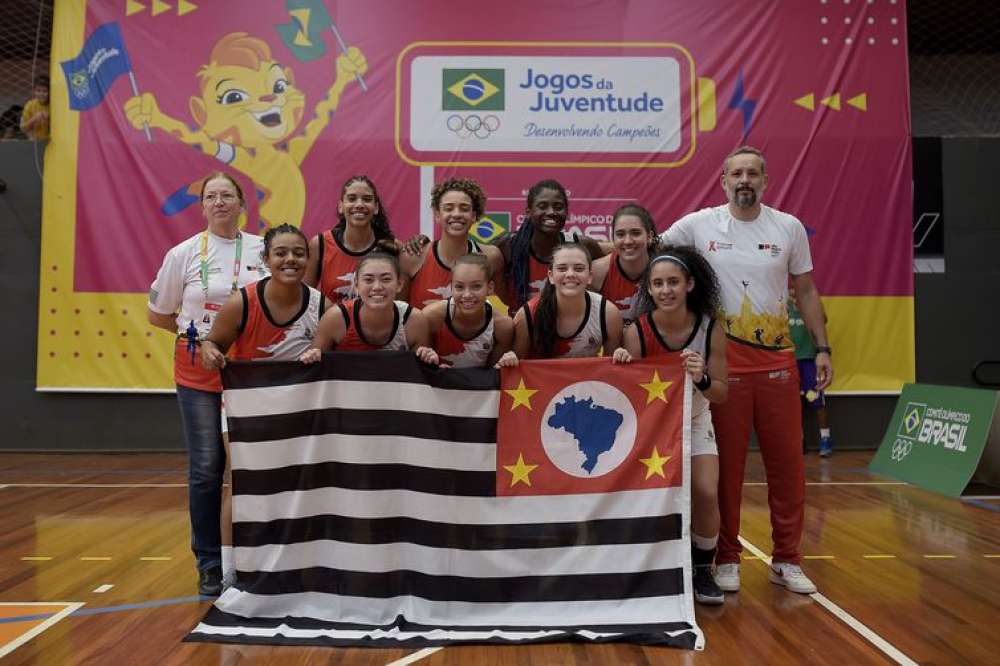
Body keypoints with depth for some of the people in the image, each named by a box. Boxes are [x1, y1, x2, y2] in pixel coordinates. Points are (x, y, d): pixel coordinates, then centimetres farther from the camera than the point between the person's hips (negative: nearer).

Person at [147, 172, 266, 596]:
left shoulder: (264, 250, 1)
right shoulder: (184, 254, 0)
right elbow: (157, 314, 9)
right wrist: (197, 333, -1)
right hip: (198, 373, -1)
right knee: (206, 469, 4)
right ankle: (209, 565, 18)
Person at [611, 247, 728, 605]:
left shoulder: (710, 329, -17)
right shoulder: (636, 331, -22)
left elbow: (721, 393, -13)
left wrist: (701, 380, -32)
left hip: (694, 422, 2)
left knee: (706, 494, -14)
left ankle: (701, 569, 13)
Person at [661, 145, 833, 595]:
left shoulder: (789, 228, 4)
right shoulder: (698, 225, -1)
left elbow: (806, 291, 10)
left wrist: (822, 348, 5)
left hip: (778, 362, 2)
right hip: (723, 363, -2)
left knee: (787, 462, 6)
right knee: (727, 464, 4)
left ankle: (786, 560, 21)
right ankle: (727, 558, 19)